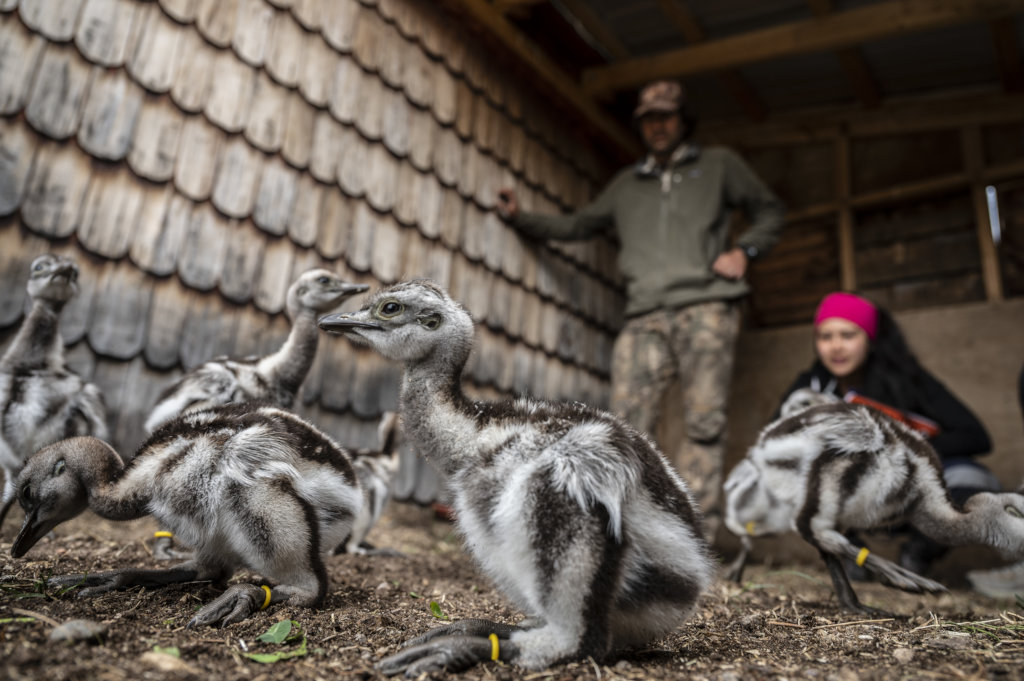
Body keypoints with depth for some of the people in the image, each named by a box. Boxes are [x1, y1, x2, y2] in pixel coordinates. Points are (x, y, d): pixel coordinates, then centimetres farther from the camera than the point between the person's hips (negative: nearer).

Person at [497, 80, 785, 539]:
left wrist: (743, 250, 3)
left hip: (705, 307, -2)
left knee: (704, 422, -8)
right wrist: (521, 218, 19)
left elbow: (769, 210, 21)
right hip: (645, 317, 3)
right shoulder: (626, 184, 27)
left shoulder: (719, 164, 20)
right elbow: (579, 225, 28)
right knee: (629, 424, -11)